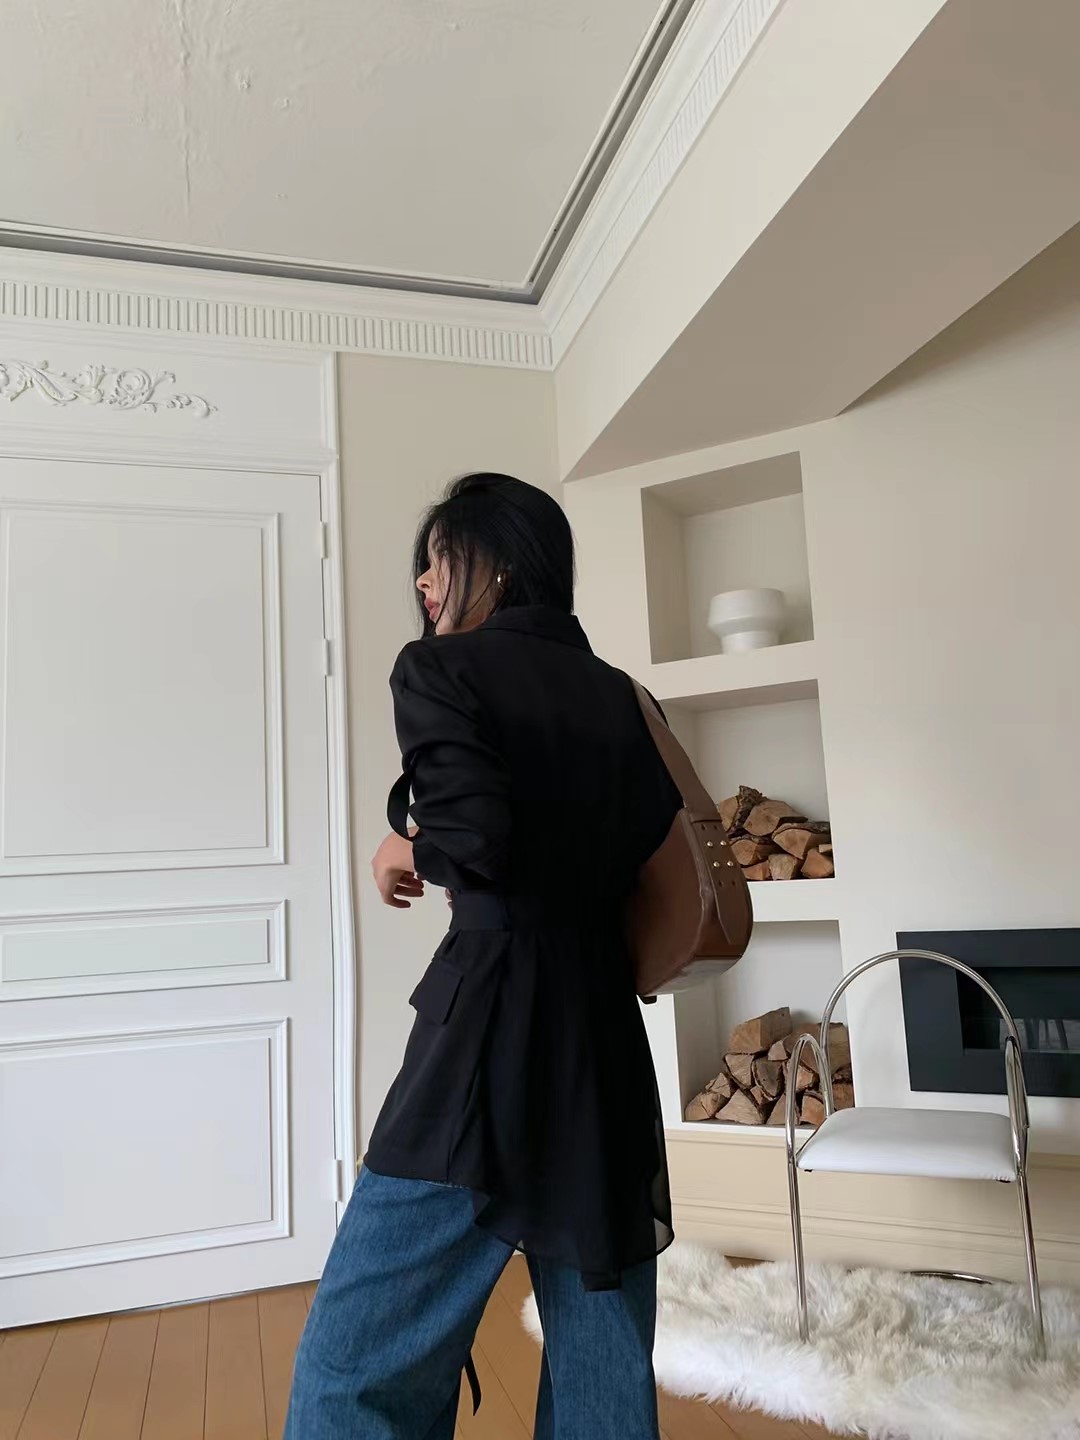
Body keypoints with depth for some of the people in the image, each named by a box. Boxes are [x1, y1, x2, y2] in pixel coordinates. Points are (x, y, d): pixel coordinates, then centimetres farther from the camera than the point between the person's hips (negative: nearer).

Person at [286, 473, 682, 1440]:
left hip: (491, 1020, -7)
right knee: (605, 1354, 16)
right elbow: (661, 850, 10)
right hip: (605, 1029, 7)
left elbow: (472, 841, -19)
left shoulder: (440, 670, -5)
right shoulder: (615, 693, 13)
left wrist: (410, 851, 0)